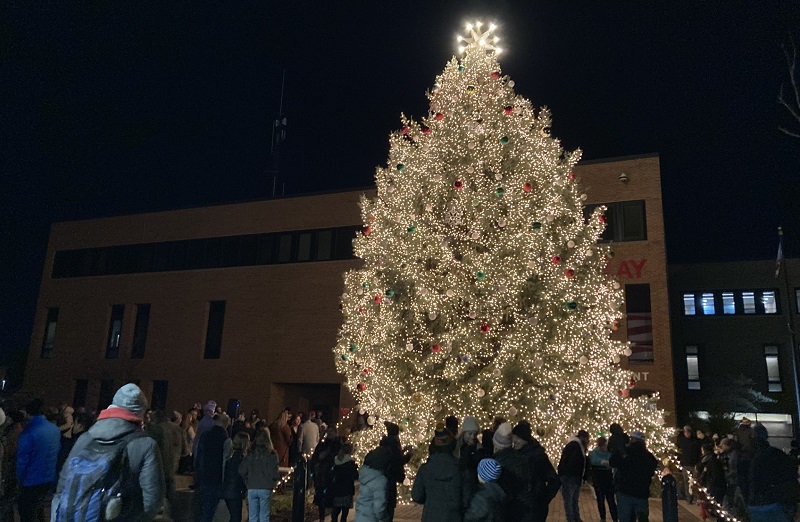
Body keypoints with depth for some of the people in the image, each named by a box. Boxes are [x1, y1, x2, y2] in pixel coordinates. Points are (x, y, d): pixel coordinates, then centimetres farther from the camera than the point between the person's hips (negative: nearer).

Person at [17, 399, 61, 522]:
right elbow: (58, 453, 4)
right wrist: (51, 470, 15)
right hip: (50, 478, 6)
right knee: (38, 507, 24)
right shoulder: (55, 429, -2)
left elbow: (22, 459, -16)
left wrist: (20, 479, -1)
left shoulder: (29, 432, -20)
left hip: (32, 481, -6)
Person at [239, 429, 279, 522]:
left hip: (252, 489, 2)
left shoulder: (251, 454, 2)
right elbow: (273, 473, -9)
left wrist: (248, 483, 12)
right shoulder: (272, 454, -6)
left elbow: (242, 471, -1)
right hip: (265, 489, -2)